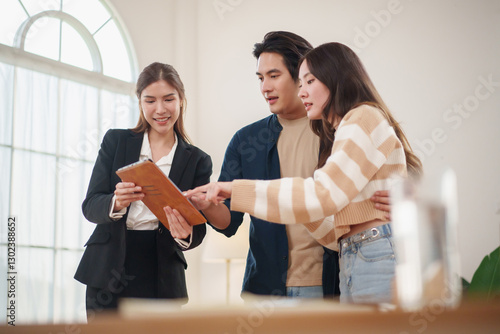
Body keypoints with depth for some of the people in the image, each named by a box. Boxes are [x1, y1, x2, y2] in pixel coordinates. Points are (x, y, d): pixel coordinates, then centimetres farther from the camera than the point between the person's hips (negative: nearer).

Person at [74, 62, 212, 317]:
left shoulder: (197, 161, 5)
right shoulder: (115, 141, 6)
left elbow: (198, 231, 1)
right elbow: (90, 207, -1)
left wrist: (185, 235, -24)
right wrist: (116, 202, -23)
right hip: (108, 274, 0)